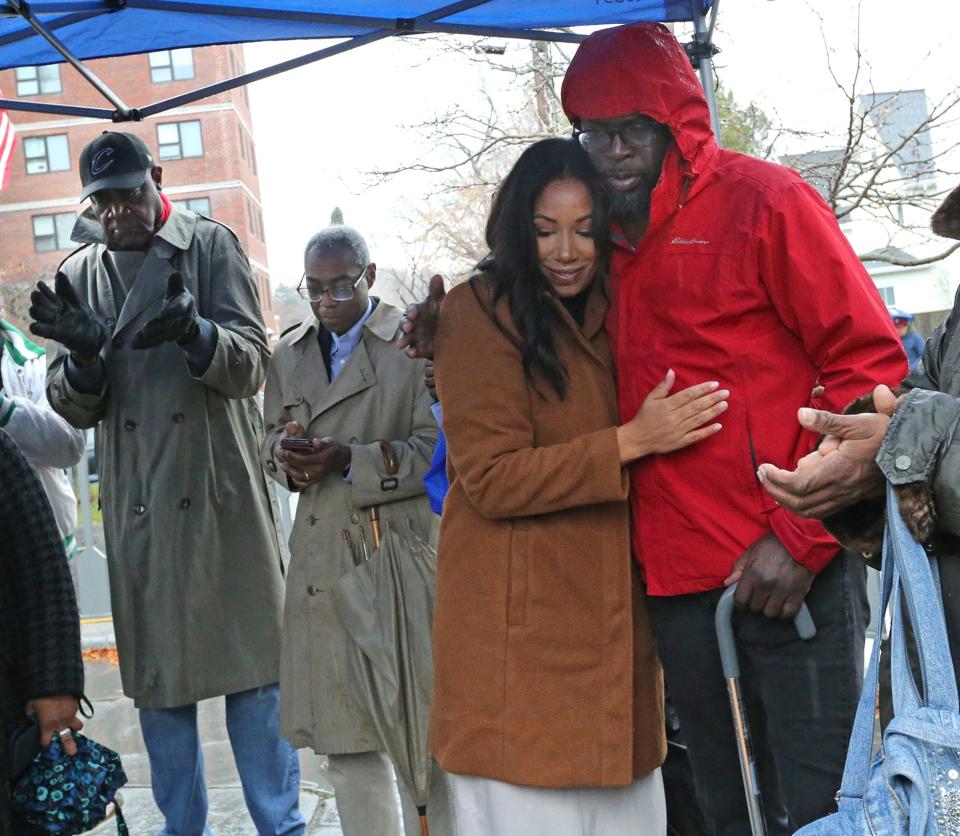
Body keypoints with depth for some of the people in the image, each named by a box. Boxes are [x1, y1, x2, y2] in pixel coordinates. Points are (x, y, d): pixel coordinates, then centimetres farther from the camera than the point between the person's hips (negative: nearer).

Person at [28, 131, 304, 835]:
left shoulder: (210, 245, 4)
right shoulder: (78, 273, 12)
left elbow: (251, 365, -4)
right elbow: (75, 409, 10)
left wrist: (195, 331, -25)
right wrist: (82, 355, -12)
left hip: (224, 491, -3)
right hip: (137, 506, 3)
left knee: (252, 661, 1)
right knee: (155, 674, 9)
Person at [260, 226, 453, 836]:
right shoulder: (289, 355, 16)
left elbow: (435, 448, -6)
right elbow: (271, 443, 21)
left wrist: (351, 460, -16)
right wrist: (287, 456, -2)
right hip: (323, 564, 5)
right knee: (342, 735, 10)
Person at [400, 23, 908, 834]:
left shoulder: (761, 198, -5)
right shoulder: (605, 238, 13)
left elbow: (869, 363, -8)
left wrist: (801, 535, -13)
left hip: (788, 569, -5)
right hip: (679, 580, 6)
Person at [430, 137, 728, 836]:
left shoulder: (609, 312, 14)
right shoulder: (480, 314, -9)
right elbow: (489, 478, -15)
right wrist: (631, 441, -18)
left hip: (613, 616, 7)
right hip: (522, 629, -7)